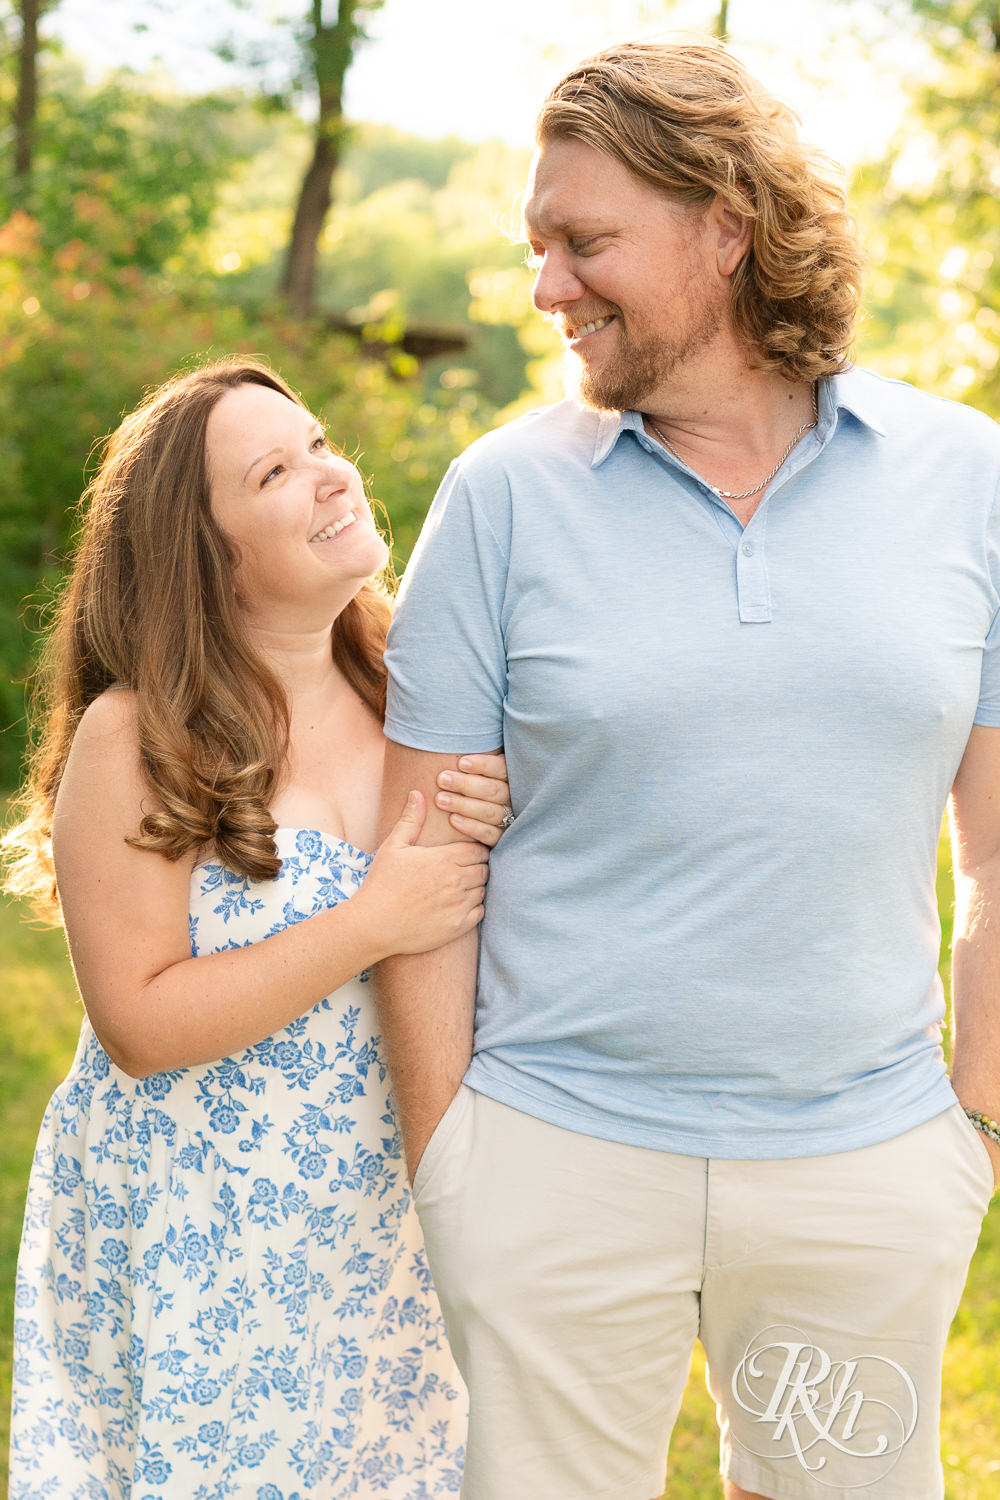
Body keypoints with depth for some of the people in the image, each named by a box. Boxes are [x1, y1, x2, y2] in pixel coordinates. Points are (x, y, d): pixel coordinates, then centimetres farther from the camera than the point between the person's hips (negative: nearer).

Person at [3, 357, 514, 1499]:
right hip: (197, 1238, -5)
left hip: (374, 1220, 5)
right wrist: (373, 924, -22)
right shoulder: (135, 739, -16)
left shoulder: (398, 695, 1)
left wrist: (490, 837, -12)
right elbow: (138, 1027, -18)